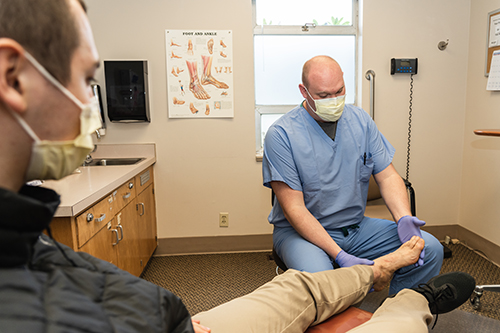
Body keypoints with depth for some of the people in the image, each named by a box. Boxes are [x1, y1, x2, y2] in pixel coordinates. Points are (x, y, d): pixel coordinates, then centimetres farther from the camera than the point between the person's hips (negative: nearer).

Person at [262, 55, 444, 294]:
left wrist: (403, 218, -15)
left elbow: (387, 176, 5)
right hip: (302, 230, -5)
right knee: (316, 276, -36)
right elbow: (294, 209, -17)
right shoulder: (281, 134, -14)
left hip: (356, 227, 5)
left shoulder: (360, 120, 4)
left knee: (430, 249, -9)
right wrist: (339, 255, -25)